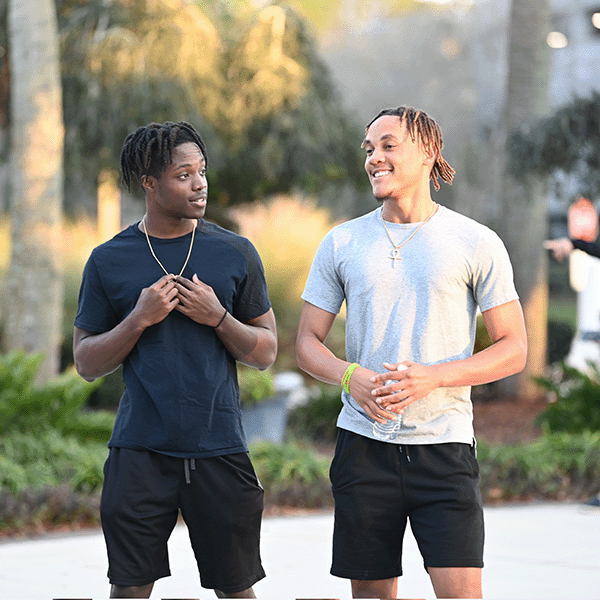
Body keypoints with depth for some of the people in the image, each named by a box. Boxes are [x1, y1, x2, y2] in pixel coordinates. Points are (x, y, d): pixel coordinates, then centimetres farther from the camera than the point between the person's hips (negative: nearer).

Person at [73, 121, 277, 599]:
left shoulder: (236, 254, 7)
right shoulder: (109, 261, 4)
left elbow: (266, 353, 10)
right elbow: (87, 364, 5)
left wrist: (218, 318, -8)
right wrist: (140, 318, -10)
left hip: (219, 449, 1)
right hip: (140, 449, 0)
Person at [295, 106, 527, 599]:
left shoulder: (477, 244, 2)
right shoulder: (341, 243, 9)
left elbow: (514, 349, 1)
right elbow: (308, 344, 12)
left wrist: (432, 377, -15)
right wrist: (350, 376, -11)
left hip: (444, 444, -2)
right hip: (363, 443, 2)